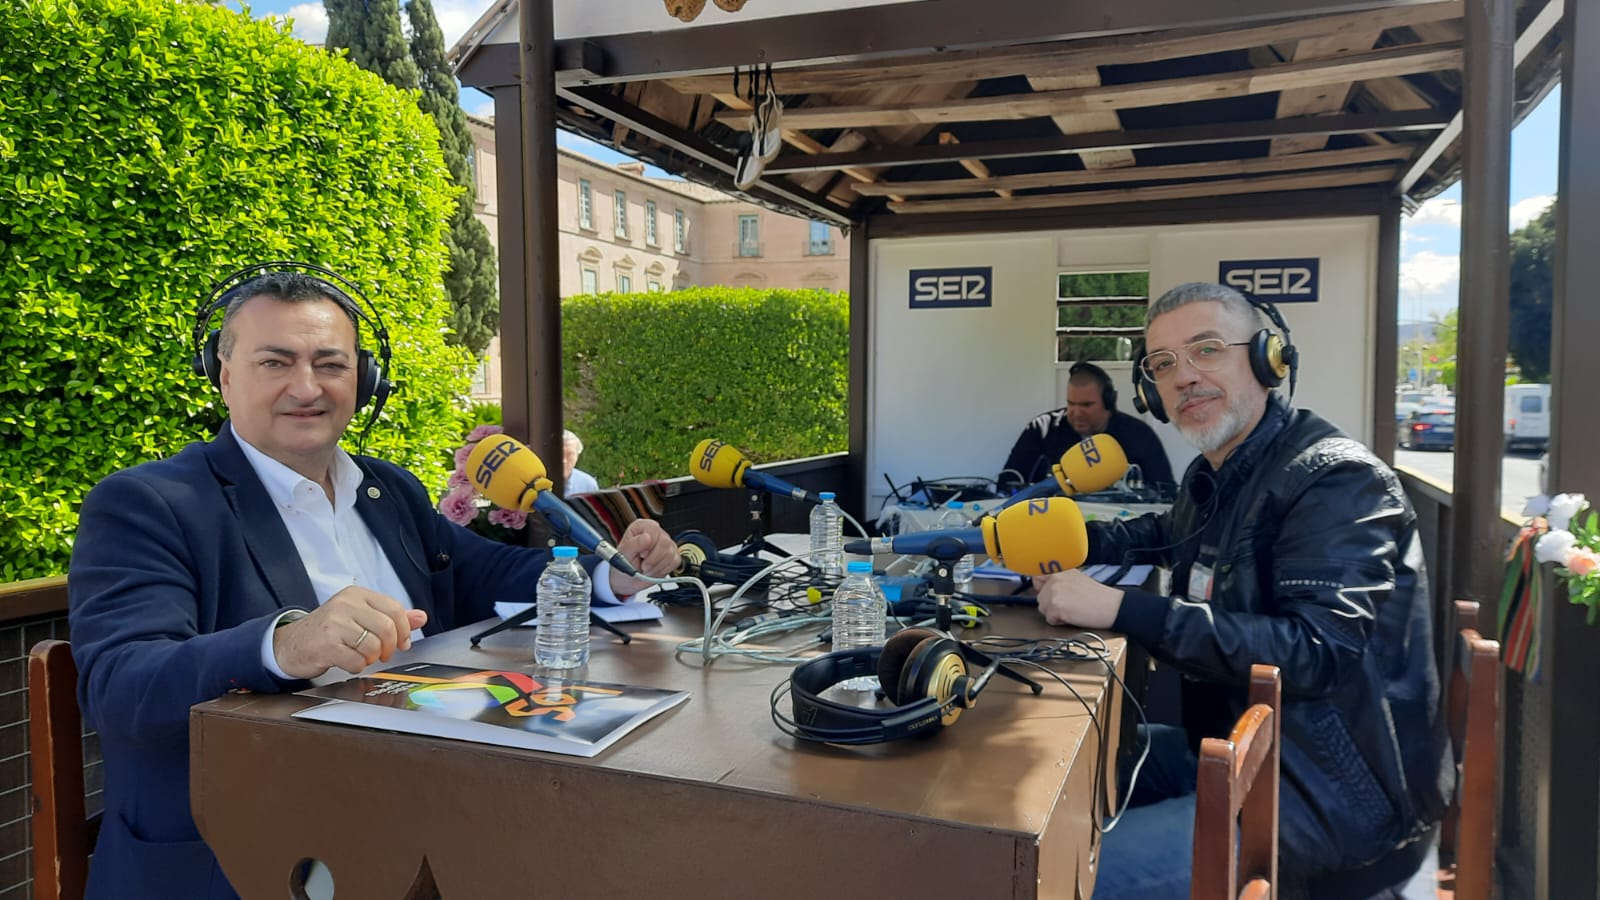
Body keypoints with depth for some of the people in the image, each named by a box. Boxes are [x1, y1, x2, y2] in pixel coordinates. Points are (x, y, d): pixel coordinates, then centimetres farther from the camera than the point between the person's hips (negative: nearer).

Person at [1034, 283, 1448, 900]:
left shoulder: (1336, 479, -18)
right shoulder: (1215, 474, 9)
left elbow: (1318, 652, -29)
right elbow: (1169, 535, 31)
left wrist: (1119, 610, -31)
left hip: (1332, 795, -9)